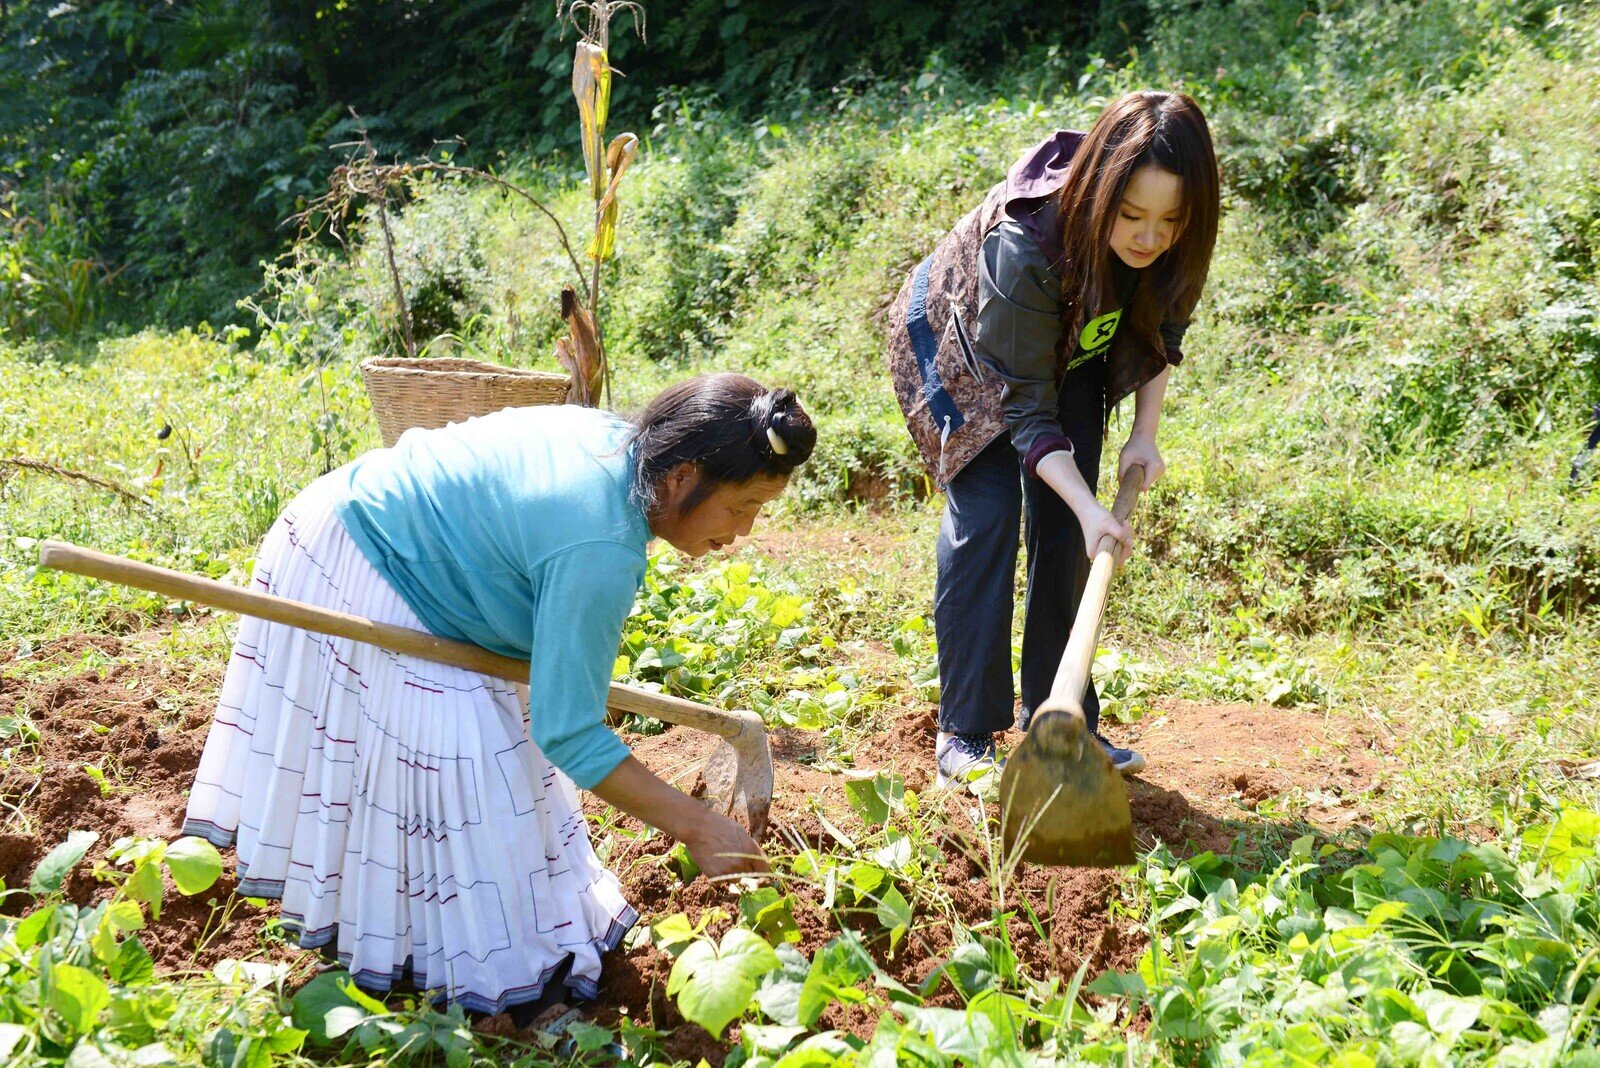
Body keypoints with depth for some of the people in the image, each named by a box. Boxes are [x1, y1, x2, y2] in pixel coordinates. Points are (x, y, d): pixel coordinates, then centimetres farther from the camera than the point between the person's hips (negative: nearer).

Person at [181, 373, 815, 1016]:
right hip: (364, 582, -10)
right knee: (443, 746, -9)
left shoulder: (611, 435, -7)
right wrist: (695, 826, -29)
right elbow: (567, 732, -32)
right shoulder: (600, 552, -35)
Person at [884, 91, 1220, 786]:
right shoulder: (1024, 245, -42)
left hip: (1072, 350, 5)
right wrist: (1090, 508, -43)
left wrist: (1145, 433, -15)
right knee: (984, 513, -17)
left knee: (1063, 524, -2)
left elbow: (1162, 332, -4)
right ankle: (964, 732, -10)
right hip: (963, 347, -5)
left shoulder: (1175, 244, -26)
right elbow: (1026, 408, -35)